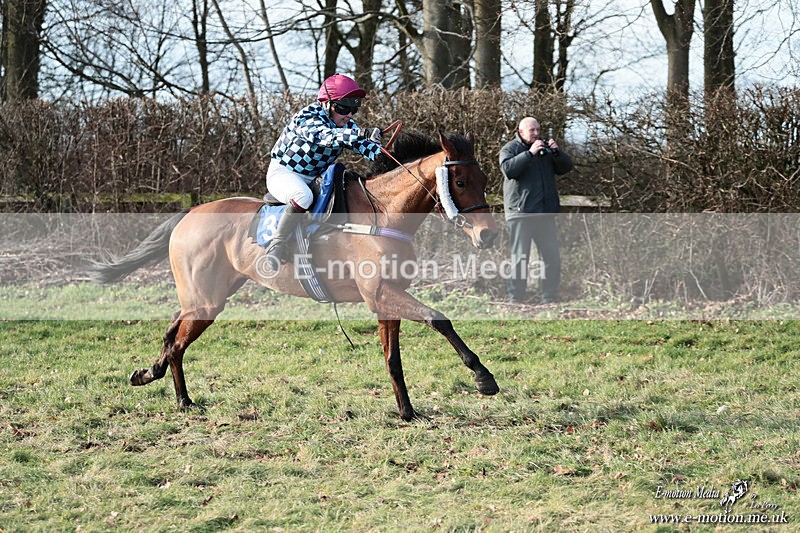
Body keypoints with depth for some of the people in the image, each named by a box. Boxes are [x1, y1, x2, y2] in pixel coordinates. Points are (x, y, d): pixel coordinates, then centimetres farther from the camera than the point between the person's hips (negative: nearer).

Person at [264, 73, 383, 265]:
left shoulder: (346, 124, 3)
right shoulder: (307, 118, -23)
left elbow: (362, 144, -6)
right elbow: (324, 135, -43)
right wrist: (360, 133, -57)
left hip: (314, 178, 9)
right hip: (283, 173, -9)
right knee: (303, 196, -38)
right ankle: (278, 245, -29)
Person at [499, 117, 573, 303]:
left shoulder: (546, 149, 17)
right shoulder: (510, 149, 0)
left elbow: (566, 167, 10)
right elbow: (508, 169, -19)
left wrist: (557, 152, -9)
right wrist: (530, 153, -24)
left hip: (545, 214, 6)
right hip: (520, 214, -6)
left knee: (552, 258, 6)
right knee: (519, 259, -6)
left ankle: (550, 300, 13)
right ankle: (515, 300, -3)